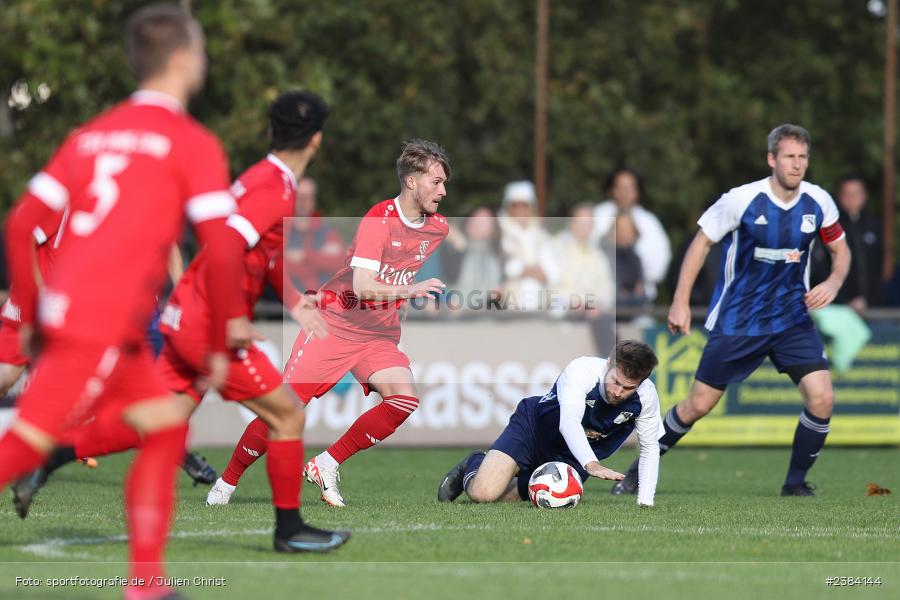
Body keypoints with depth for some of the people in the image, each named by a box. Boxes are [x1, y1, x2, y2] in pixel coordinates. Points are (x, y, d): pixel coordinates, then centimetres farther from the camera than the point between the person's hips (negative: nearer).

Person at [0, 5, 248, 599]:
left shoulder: (92, 134, 17)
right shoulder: (194, 144, -3)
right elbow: (223, 249, -9)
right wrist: (219, 343, 0)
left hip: (63, 306, 8)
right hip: (103, 323, -8)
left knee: (166, 426, 15)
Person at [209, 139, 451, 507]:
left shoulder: (438, 228, 1)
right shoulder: (379, 219, -18)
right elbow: (362, 286, -30)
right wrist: (409, 290, -40)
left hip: (379, 337, 5)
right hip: (335, 324, -5)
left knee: (404, 399, -23)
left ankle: (327, 465, -9)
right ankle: (227, 482, 11)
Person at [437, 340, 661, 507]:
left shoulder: (647, 396, -19)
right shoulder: (581, 370, -32)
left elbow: (649, 447, -4)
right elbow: (569, 422, -46)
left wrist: (645, 501, -13)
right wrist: (592, 465, -61)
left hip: (571, 456, 4)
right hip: (532, 426, -4)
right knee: (482, 493, -22)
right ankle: (474, 466, 15)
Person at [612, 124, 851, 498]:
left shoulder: (818, 203, -6)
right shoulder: (741, 200, -16)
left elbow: (840, 249, 11)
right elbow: (702, 242, -3)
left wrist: (834, 282, -11)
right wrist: (680, 302, -4)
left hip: (791, 319, 2)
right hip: (736, 322, -2)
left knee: (821, 398, -15)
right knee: (698, 405, 3)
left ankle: (796, 484, 3)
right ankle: (642, 469, 24)